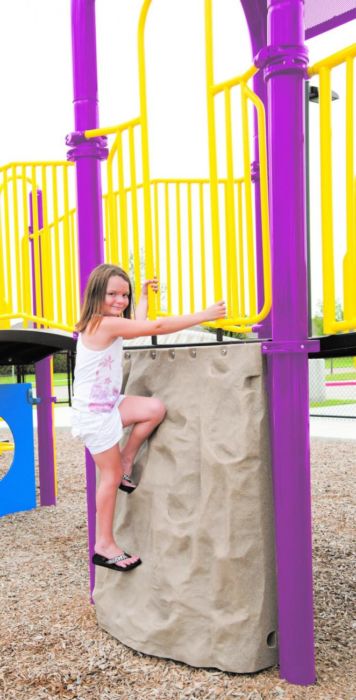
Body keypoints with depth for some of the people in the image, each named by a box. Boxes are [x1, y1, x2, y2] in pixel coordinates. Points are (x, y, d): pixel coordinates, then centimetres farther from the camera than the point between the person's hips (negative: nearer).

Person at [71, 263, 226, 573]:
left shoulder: (109, 323, 7)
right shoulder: (105, 323, -21)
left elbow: (139, 324, 25)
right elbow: (156, 327, -24)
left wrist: (144, 297, 38)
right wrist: (203, 315, -20)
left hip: (109, 405, 9)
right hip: (94, 413, -9)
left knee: (155, 408, -4)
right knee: (112, 476, -1)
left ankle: (126, 463, 10)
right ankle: (105, 546, 12)